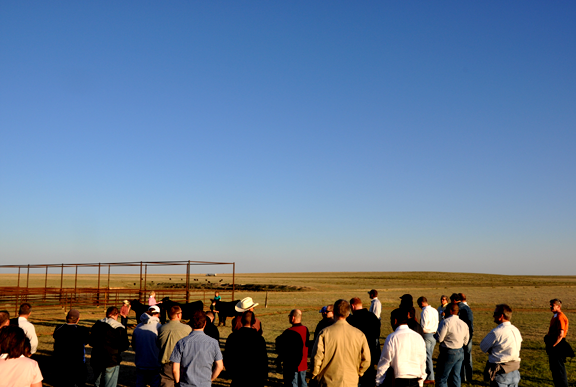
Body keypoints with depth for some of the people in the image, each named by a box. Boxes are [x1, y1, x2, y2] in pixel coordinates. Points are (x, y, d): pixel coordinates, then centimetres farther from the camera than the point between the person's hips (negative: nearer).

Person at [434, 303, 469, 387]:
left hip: (448, 353, -7)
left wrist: (434, 335, 3)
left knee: (442, 378, 2)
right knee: (455, 376, 15)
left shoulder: (446, 322, -16)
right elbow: (465, 342, 14)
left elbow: (439, 339, -17)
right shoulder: (464, 324, 6)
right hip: (460, 352, 7)